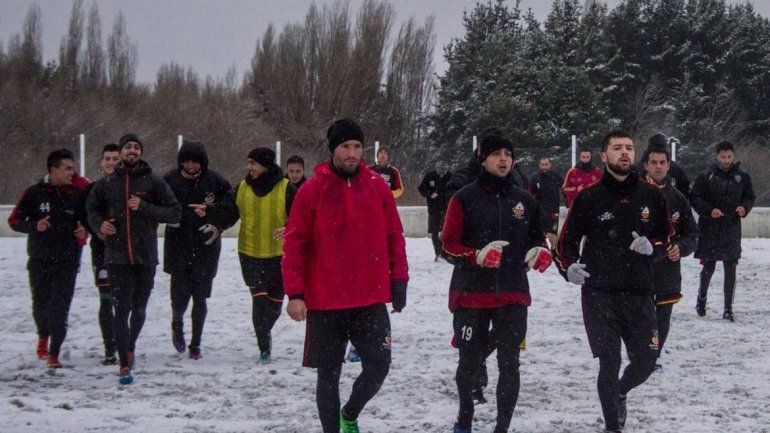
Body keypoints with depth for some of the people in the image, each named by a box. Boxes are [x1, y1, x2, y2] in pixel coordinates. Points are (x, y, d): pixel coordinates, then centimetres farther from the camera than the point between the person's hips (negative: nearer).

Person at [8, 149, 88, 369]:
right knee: (40, 305, 13)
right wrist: (35, 226, -18)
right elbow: (14, 220, -1)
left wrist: (84, 230, -8)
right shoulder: (34, 193, -3)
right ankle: (43, 336, 43)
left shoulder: (78, 194, 1)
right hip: (39, 261, 1)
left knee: (60, 308, -9)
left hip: (67, 262, -1)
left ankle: (53, 353, -3)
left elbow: (88, 218, 14)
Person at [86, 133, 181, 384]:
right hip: (117, 256, 0)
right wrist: (99, 223, -3)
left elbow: (175, 213, -1)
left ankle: (130, 346, 40)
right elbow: (92, 209, 20)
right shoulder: (107, 183, 7)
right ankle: (125, 366, -7)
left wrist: (144, 207, -14)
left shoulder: (154, 182, 1)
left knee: (139, 309, 12)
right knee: (122, 309, -8)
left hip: (146, 256, 0)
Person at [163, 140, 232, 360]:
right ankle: (177, 325, 28)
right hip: (178, 246, 0)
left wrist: (218, 226, -6)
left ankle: (196, 344, 14)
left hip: (206, 247, 0)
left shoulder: (214, 180, -2)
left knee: (200, 298, 2)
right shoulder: (170, 180, -3)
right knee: (180, 296, -5)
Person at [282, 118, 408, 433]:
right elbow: (295, 244, -4)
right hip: (325, 301, -2)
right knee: (329, 375, 6)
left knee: (378, 366, -1)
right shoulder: (312, 190, -4)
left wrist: (398, 279, 5)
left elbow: (394, 236, 11)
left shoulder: (377, 187, 4)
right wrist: (295, 293, -9)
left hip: (371, 300, 2)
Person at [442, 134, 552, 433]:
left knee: (509, 364, -6)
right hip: (471, 294, -2)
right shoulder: (464, 198, -1)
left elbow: (536, 239, 20)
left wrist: (541, 253, -3)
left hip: (513, 296, 2)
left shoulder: (525, 201, 10)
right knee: (469, 363, 9)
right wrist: (478, 255, -20)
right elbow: (449, 245, -2)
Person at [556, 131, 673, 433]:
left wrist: (652, 247, -7)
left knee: (646, 362, 5)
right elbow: (567, 240, 6)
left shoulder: (651, 195, 5)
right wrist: (568, 267, -12)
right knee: (609, 363, -4)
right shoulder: (588, 197, 0)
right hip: (599, 294, -2)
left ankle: (620, 394, 38)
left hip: (639, 293, 2)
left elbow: (667, 237, 15)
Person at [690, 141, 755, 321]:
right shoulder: (707, 177, -2)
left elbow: (750, 196, 15)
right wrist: (709, 210, -17)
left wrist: (745, 207, -6)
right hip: (710, 230, -1)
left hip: (732, 229, 1)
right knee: (708, 267, 9)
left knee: (731, 269, -2)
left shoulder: (742, 177, 5)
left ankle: (728, 309, 3)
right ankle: (702, 298, 35)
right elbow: (695, 198, -1)